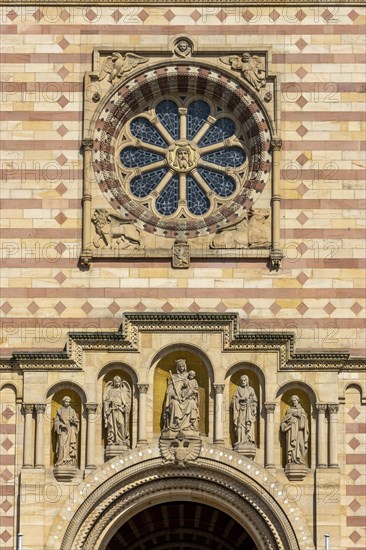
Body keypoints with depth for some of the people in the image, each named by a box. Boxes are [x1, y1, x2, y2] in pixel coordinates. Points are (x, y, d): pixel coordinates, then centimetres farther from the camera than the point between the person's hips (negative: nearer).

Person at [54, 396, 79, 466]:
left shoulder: (72, 411, 10)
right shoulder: (59, 411, 9)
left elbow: (77, 421, 9)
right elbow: (56, 421, 6)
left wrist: (73, 421, -14)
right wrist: (61, 425, -13)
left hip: (71, 431, 0)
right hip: (62, 431, 0)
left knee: (71, 446, -8)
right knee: (62, 446, -9)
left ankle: (70, 462, -9)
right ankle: (62, 462, -10)